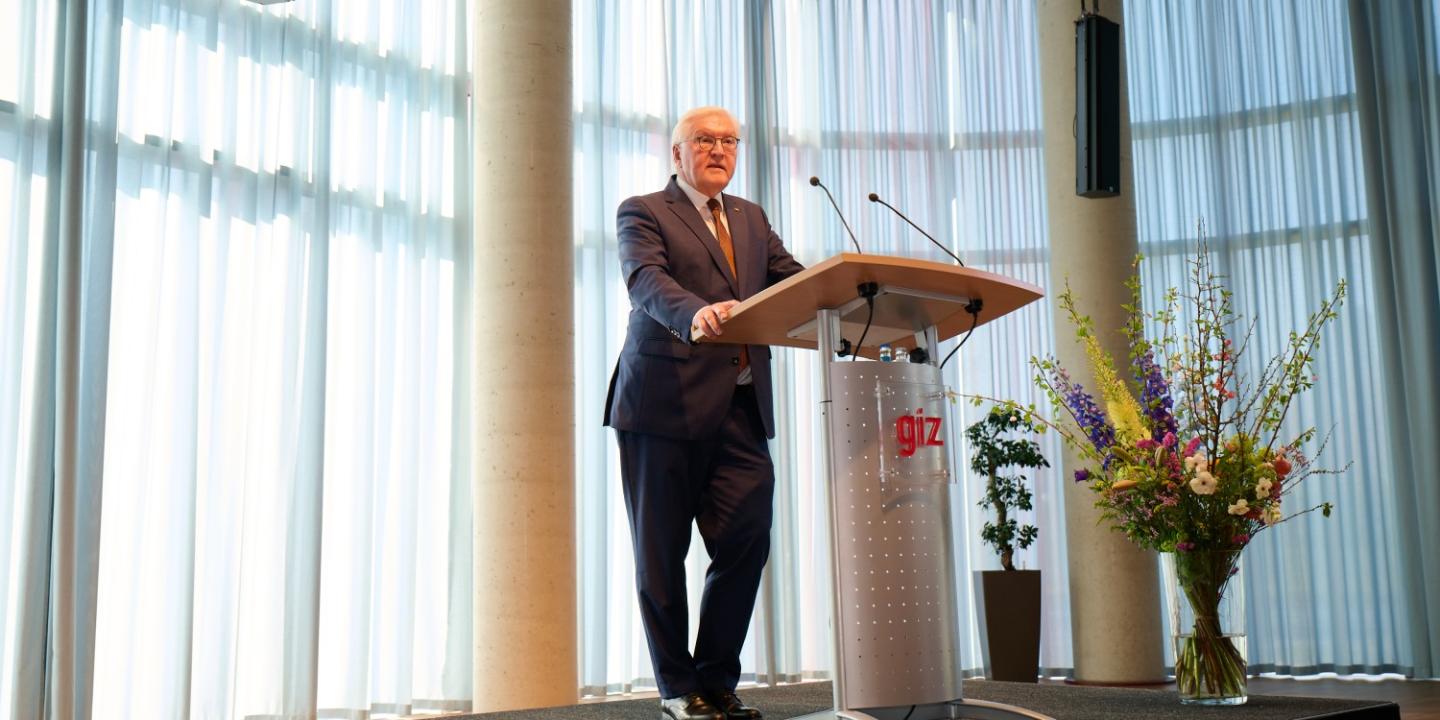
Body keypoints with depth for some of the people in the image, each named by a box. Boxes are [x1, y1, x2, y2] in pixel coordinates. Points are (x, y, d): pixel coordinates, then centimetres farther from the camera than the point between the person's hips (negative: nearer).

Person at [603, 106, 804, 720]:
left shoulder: (752, 219, 22)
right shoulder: (643, 213, 3)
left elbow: (795, 281, 9)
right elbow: (646, 280, -17)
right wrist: (695, 312, -38)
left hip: (740, 408, 5)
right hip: (666, 402, -4)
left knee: (746, 541, -3)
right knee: (661, 553, 2)